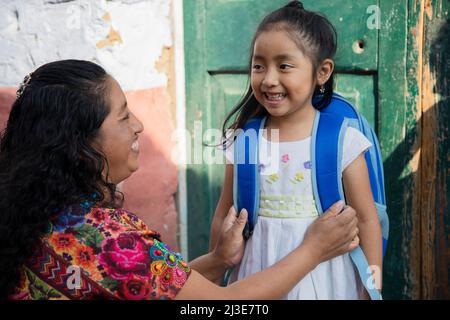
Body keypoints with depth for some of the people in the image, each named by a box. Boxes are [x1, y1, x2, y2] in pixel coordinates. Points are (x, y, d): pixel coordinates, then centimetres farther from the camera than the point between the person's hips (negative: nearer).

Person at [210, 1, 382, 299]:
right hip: (257, 273, 2)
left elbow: (366, 220, -6)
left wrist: (372, 290, -5)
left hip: (320, 277, -2)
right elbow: (224, 217, 4)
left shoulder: (342, 140, -12)